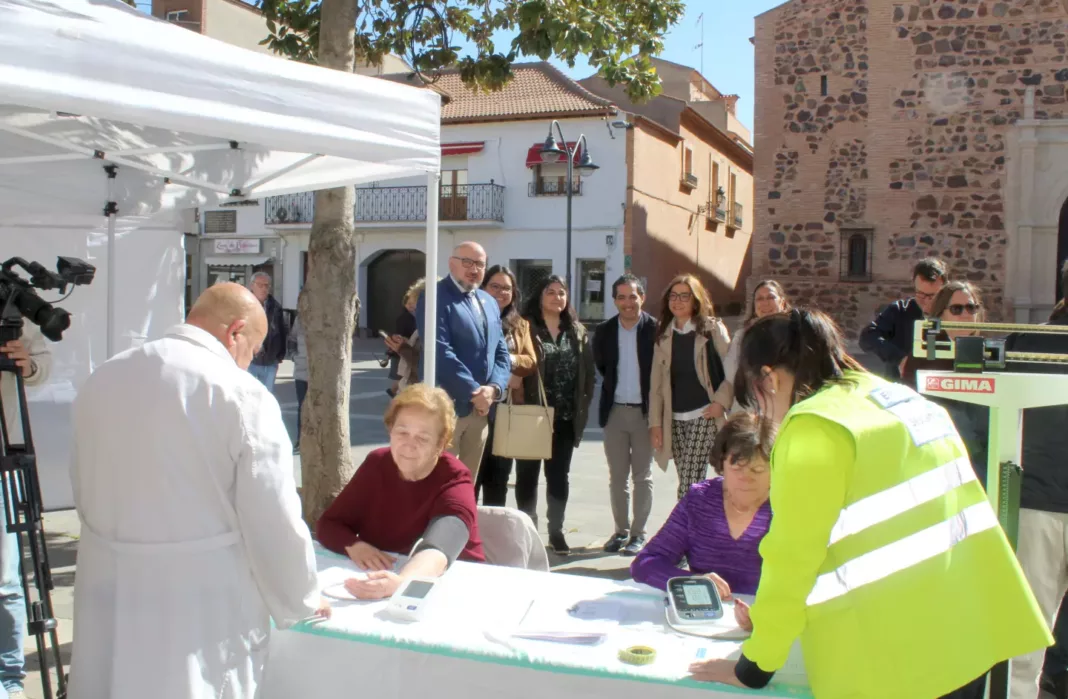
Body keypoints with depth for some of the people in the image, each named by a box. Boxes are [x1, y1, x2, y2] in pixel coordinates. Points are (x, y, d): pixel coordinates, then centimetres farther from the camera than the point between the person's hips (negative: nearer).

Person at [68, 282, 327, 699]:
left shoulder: (102, 379, 3)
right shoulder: (242, 395, -14)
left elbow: (83, 494, 11)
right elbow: (273, 522, -13)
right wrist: (301, 602, 4)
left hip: (106, 610, 5)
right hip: (203, 613, -5)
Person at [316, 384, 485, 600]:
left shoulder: (455, 480, -14)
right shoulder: (377, 464, 0)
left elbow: (439, 547, -31)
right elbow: (328, 524, 2)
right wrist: (354, 546, -19)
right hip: (381, 581, 3)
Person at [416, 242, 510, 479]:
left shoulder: (489, 302, 17)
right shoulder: (435, 297, -7)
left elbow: (501, 353, 14)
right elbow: (440, 352, -17)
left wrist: (494, 388, -5)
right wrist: (473, 392, -16)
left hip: (481, 408, 7)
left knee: (468, 484, 13)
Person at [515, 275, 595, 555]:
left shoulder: (577, 332, 9)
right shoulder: (525, 328, -3)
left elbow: (588, 371, 11)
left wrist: (584, 405, 3)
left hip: (565, 417, 3)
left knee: (559, 475, 11)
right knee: (528, 474, 6)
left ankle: (556, 530, 21)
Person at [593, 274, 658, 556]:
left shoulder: (655, 329, -9)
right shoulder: (604, 332, 3)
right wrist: (616, 386, 6)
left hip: (645, 412, -3)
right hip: (615, 412, 4)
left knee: (642, 476, 5)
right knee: (617, 477, 10)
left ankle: (638, 533, 12)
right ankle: (621, 530, 20)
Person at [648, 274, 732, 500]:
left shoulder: (712, 328, 0)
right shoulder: (663, 334, 10)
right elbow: (657, 382, 7)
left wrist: (721, 401, -13)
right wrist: (655, 422, 2)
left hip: (704, 415, -4)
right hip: (674, 419, 4)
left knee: (689, 484, -11)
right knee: (690, 483, 7)